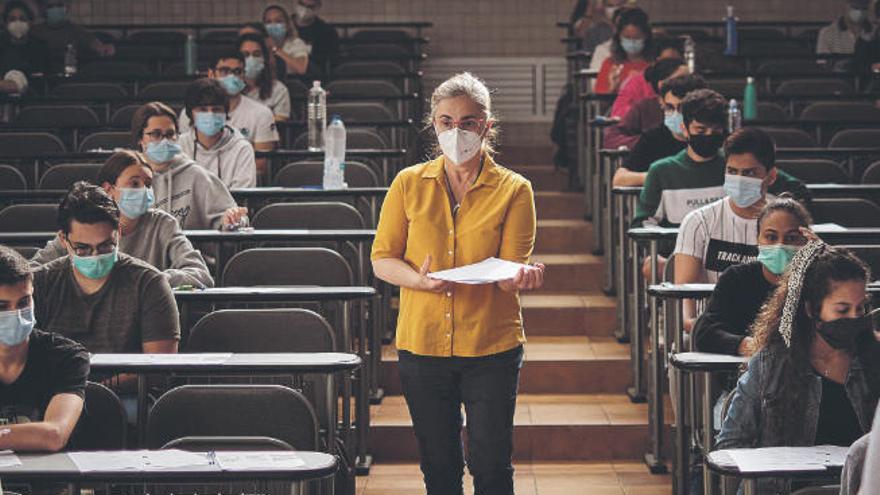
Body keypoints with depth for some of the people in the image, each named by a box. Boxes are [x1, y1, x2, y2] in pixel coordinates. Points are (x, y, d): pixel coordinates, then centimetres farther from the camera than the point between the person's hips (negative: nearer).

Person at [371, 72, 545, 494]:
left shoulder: (513, 190, 1)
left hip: (491, 346, -2)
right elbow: (382, 259, 3)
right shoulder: (409, 183, 5)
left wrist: (521, 277, -30)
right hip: (422, 343, 2)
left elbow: (511, 268, -5)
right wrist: (419, 280, -18)